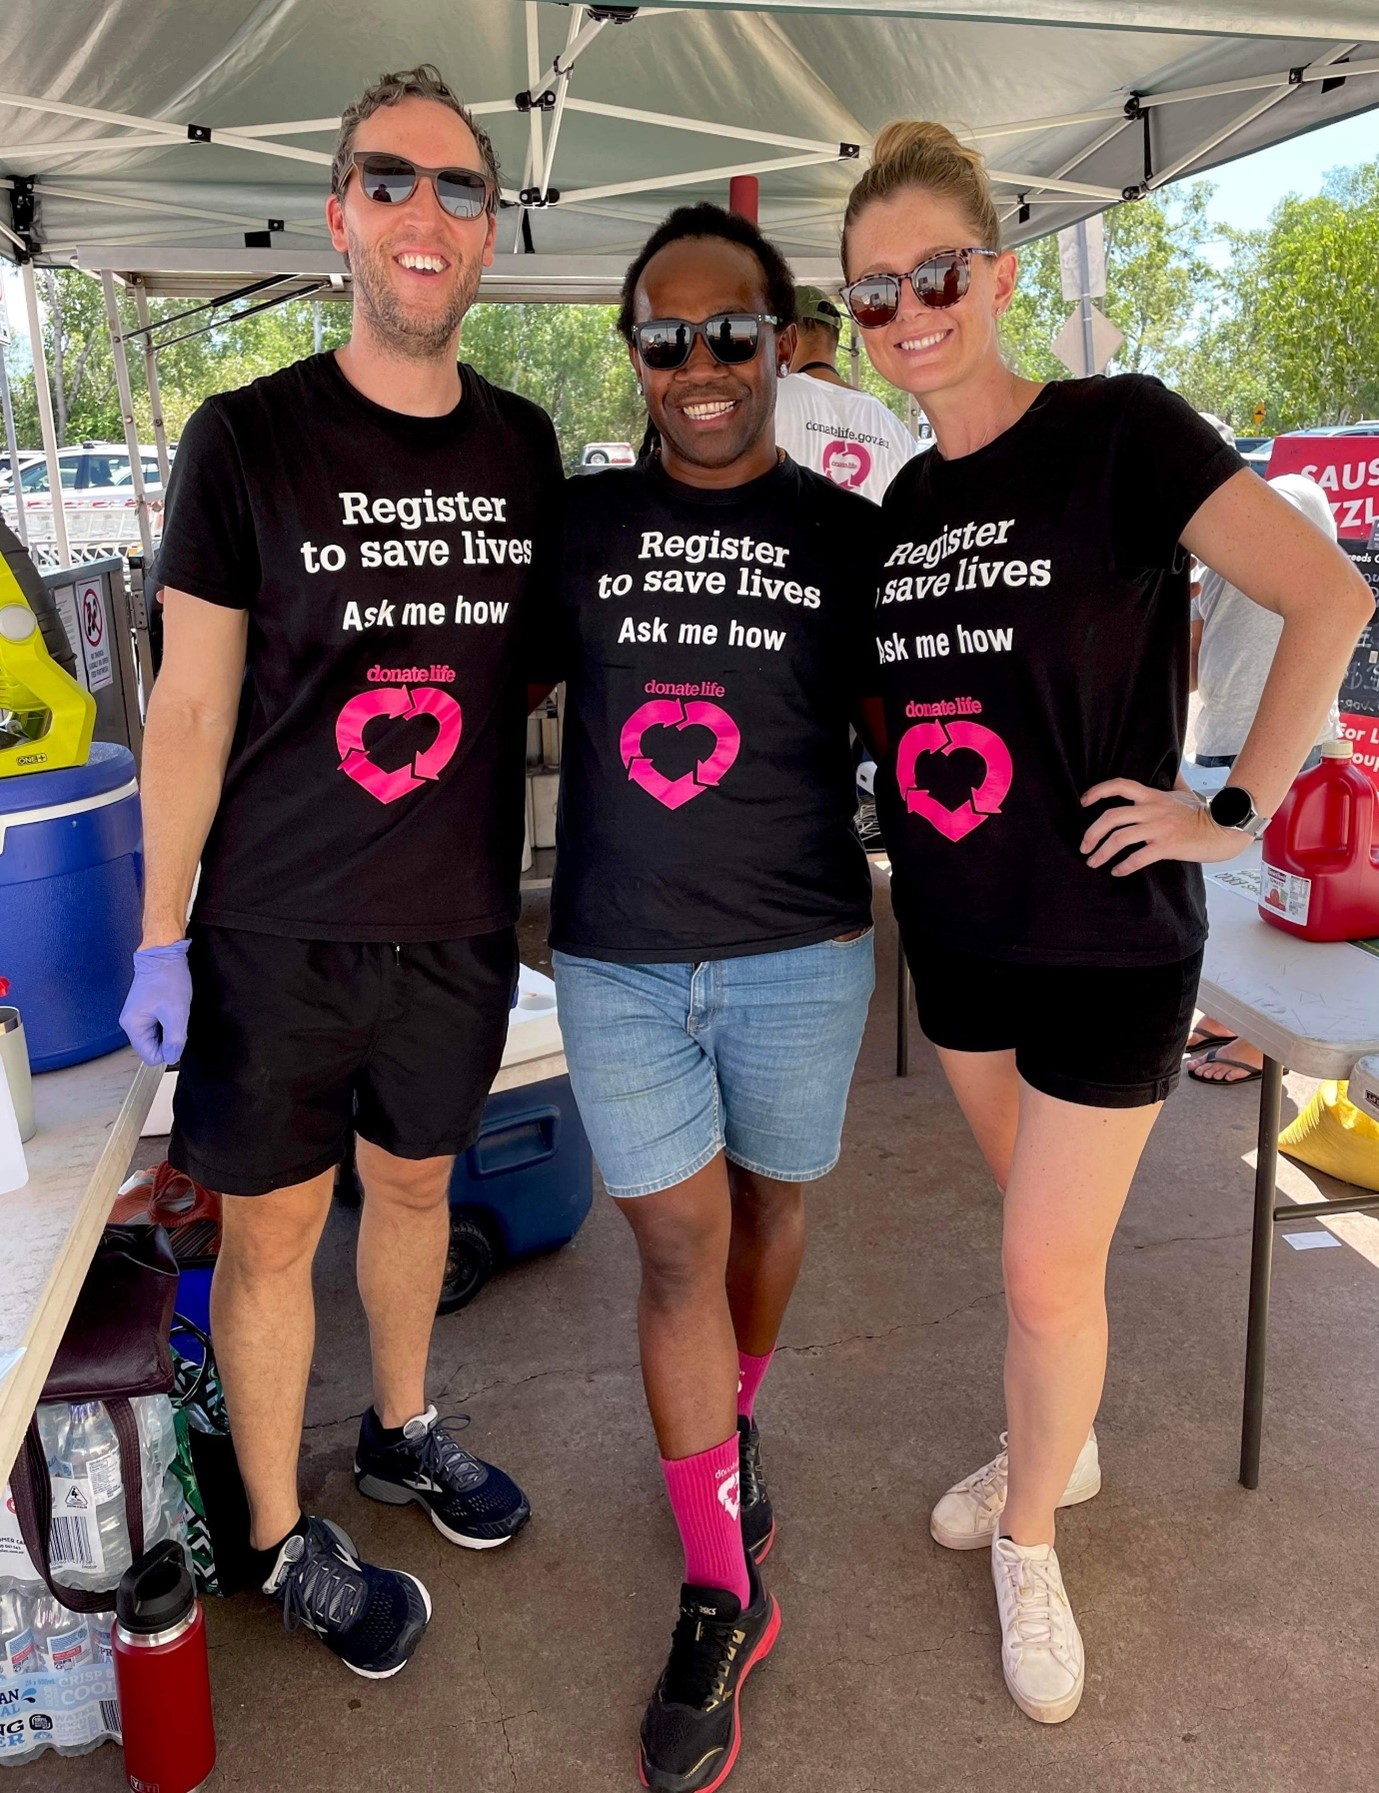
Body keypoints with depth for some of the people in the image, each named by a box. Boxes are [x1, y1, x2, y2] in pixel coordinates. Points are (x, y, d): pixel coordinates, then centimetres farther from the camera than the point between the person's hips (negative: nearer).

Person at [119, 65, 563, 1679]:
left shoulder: (526, 446, 4)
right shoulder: (247, 438, -7)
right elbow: (191, 705, -6)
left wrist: (533, 878, 10)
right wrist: (162, 936, -7)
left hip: (461, 923, 4)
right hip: (279, 929, -3)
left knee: (414, 1182, 20)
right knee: (273, 1230, 8)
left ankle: (401, 1433, 45)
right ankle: (283, 1539, 31)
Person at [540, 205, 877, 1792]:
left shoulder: (849, 536, 2)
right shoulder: (578, 521, 4)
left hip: (796, 952, 0)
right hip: (615, 955, 0)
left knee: (767, 1205, 17)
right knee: (678, 1245, 3)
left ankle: (736, 1425, 47)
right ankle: (722, 1599, 18)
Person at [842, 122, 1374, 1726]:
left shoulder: (1116, 432, -13)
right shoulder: (906, 499, 7)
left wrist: (1237, 810, -17)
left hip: (1105, 935, -5)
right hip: (957, 930, 6)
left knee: (1048, 1263, 3)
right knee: (1032, 1220, 21)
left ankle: (1028, 1546, 28)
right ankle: (1055, 1444, 44)